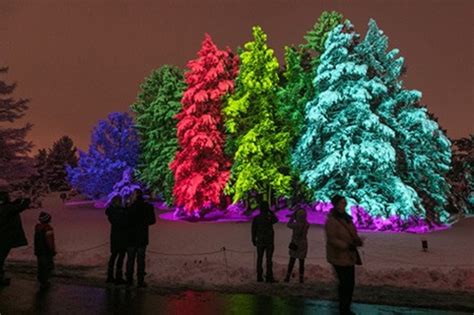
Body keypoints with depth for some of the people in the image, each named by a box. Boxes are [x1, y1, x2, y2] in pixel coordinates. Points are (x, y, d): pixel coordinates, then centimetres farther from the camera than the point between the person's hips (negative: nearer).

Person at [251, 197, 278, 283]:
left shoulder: (256, 218, -5)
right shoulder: (270, 217, -13)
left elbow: (253, 231, -2)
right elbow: (276, 220, 9)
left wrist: (253, 240, 12)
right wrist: (270, 211, 5)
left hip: (260, 242, 2)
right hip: (269, 242, -2)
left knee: (259, 259, 10)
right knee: (269, 259, 1)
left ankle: (259, 277, 10)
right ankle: (269, 277, 1)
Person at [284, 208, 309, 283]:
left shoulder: (297, 225, -23)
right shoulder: (307, 224, -7)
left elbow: (288, 225, -6)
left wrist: (292, 217, 8)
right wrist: (293, 217, 17)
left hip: (295, 245, -3)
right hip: (303, 245, 3)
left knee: (291, 262, 10)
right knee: (301, 262, 11)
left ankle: (287, 277, 15)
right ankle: (301, 279, 11)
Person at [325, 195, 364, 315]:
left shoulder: (345, 217, 7)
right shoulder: (332, 220, -19)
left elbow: (351, 233, 13)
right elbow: (332, 239, -23)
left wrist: (358, 240, -7)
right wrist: (348, 246, -30)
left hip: (348, 256, 8)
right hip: (339, 256, -8)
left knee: (350, 283, 15)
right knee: (345, 283, -3)